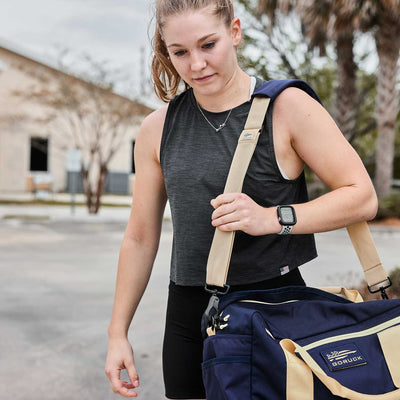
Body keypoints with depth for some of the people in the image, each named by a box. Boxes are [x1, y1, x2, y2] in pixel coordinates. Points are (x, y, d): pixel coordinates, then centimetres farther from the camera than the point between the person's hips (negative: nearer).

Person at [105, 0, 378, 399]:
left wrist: (270, 218, -19)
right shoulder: (157, 129, 4)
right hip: (188, 309, 3)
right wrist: (118, 332, 9)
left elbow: (362, 197, -7)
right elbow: (139, 238, 10)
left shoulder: (287, 108, -6)